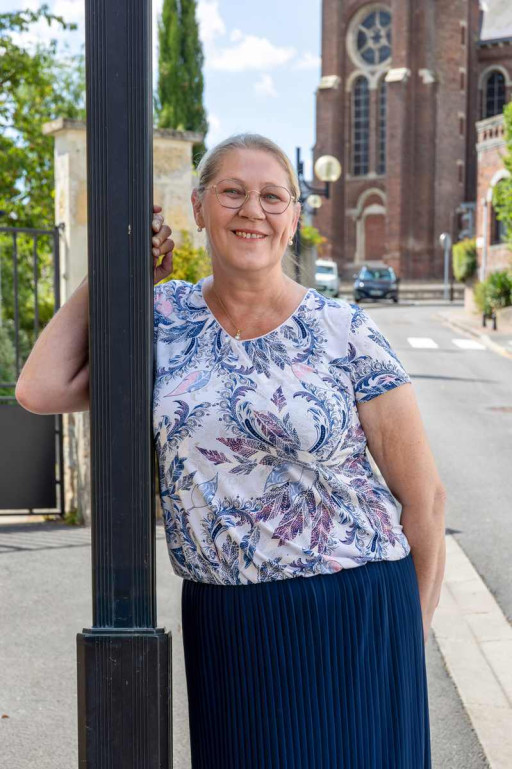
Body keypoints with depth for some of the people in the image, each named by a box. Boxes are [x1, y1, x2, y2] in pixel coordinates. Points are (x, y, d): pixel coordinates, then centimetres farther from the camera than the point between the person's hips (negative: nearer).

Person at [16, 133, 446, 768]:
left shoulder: (347, 334, -5)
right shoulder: (164, 316, 4)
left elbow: (424, 498, -1)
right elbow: (41, 389, -8)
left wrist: (411, 637, 4)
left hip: (350, 615, -2)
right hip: (221, 626, 3)